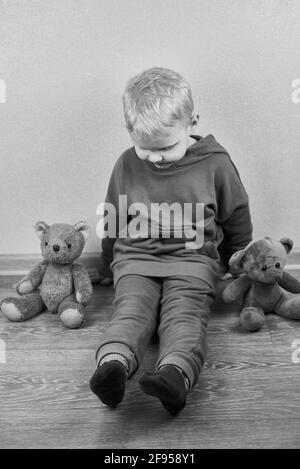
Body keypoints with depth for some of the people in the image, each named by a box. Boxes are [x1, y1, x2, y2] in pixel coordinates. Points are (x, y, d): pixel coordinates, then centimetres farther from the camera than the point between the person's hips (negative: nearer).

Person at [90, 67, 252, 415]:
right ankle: (113, 363, -49)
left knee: (185, 313, -28)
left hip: (193, 259, -1)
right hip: (135, 259, 2)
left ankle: (175, 371, -51)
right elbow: (113, 222, 19)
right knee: (131, 307, -26)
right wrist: (107, 270, 29)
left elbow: (237, 221, 12)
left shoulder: (215, 164, -2)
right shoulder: (127, 165, 5)